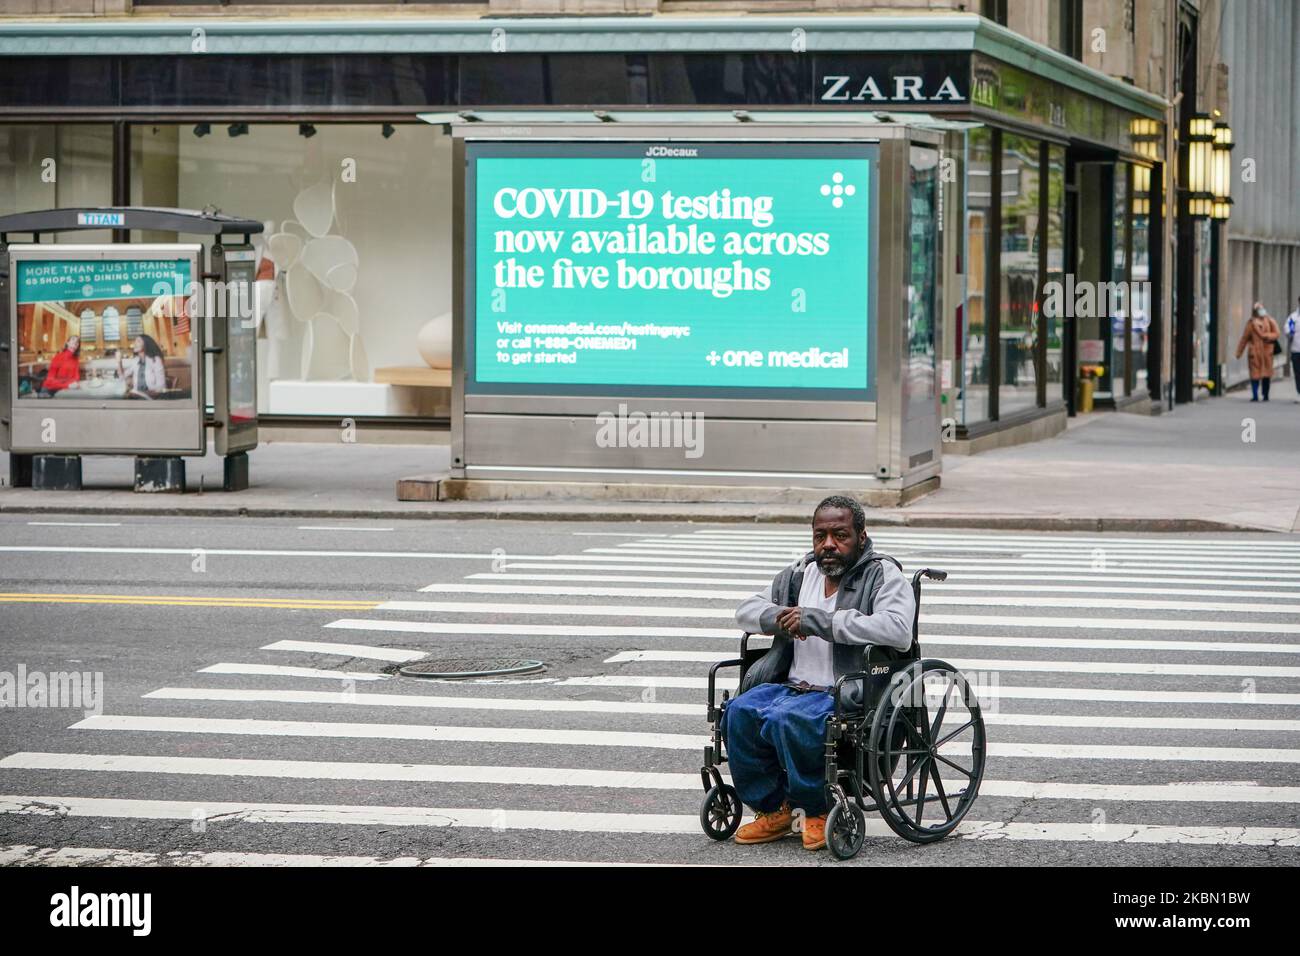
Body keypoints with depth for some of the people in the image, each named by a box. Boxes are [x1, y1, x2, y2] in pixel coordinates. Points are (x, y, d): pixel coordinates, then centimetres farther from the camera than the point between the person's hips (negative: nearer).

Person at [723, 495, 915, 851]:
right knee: (739, 712, -21)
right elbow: (746, 610, 24)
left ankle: (818, 810, -11)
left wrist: (821, 621, -22)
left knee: (788, 719, -34)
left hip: (845, 692, -7)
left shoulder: (883, 575, -3)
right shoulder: (800, 573, 18)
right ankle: (773, 809, -5)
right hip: (793, 685, 7)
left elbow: (898, 630, -23)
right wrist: (779, 618, -2)